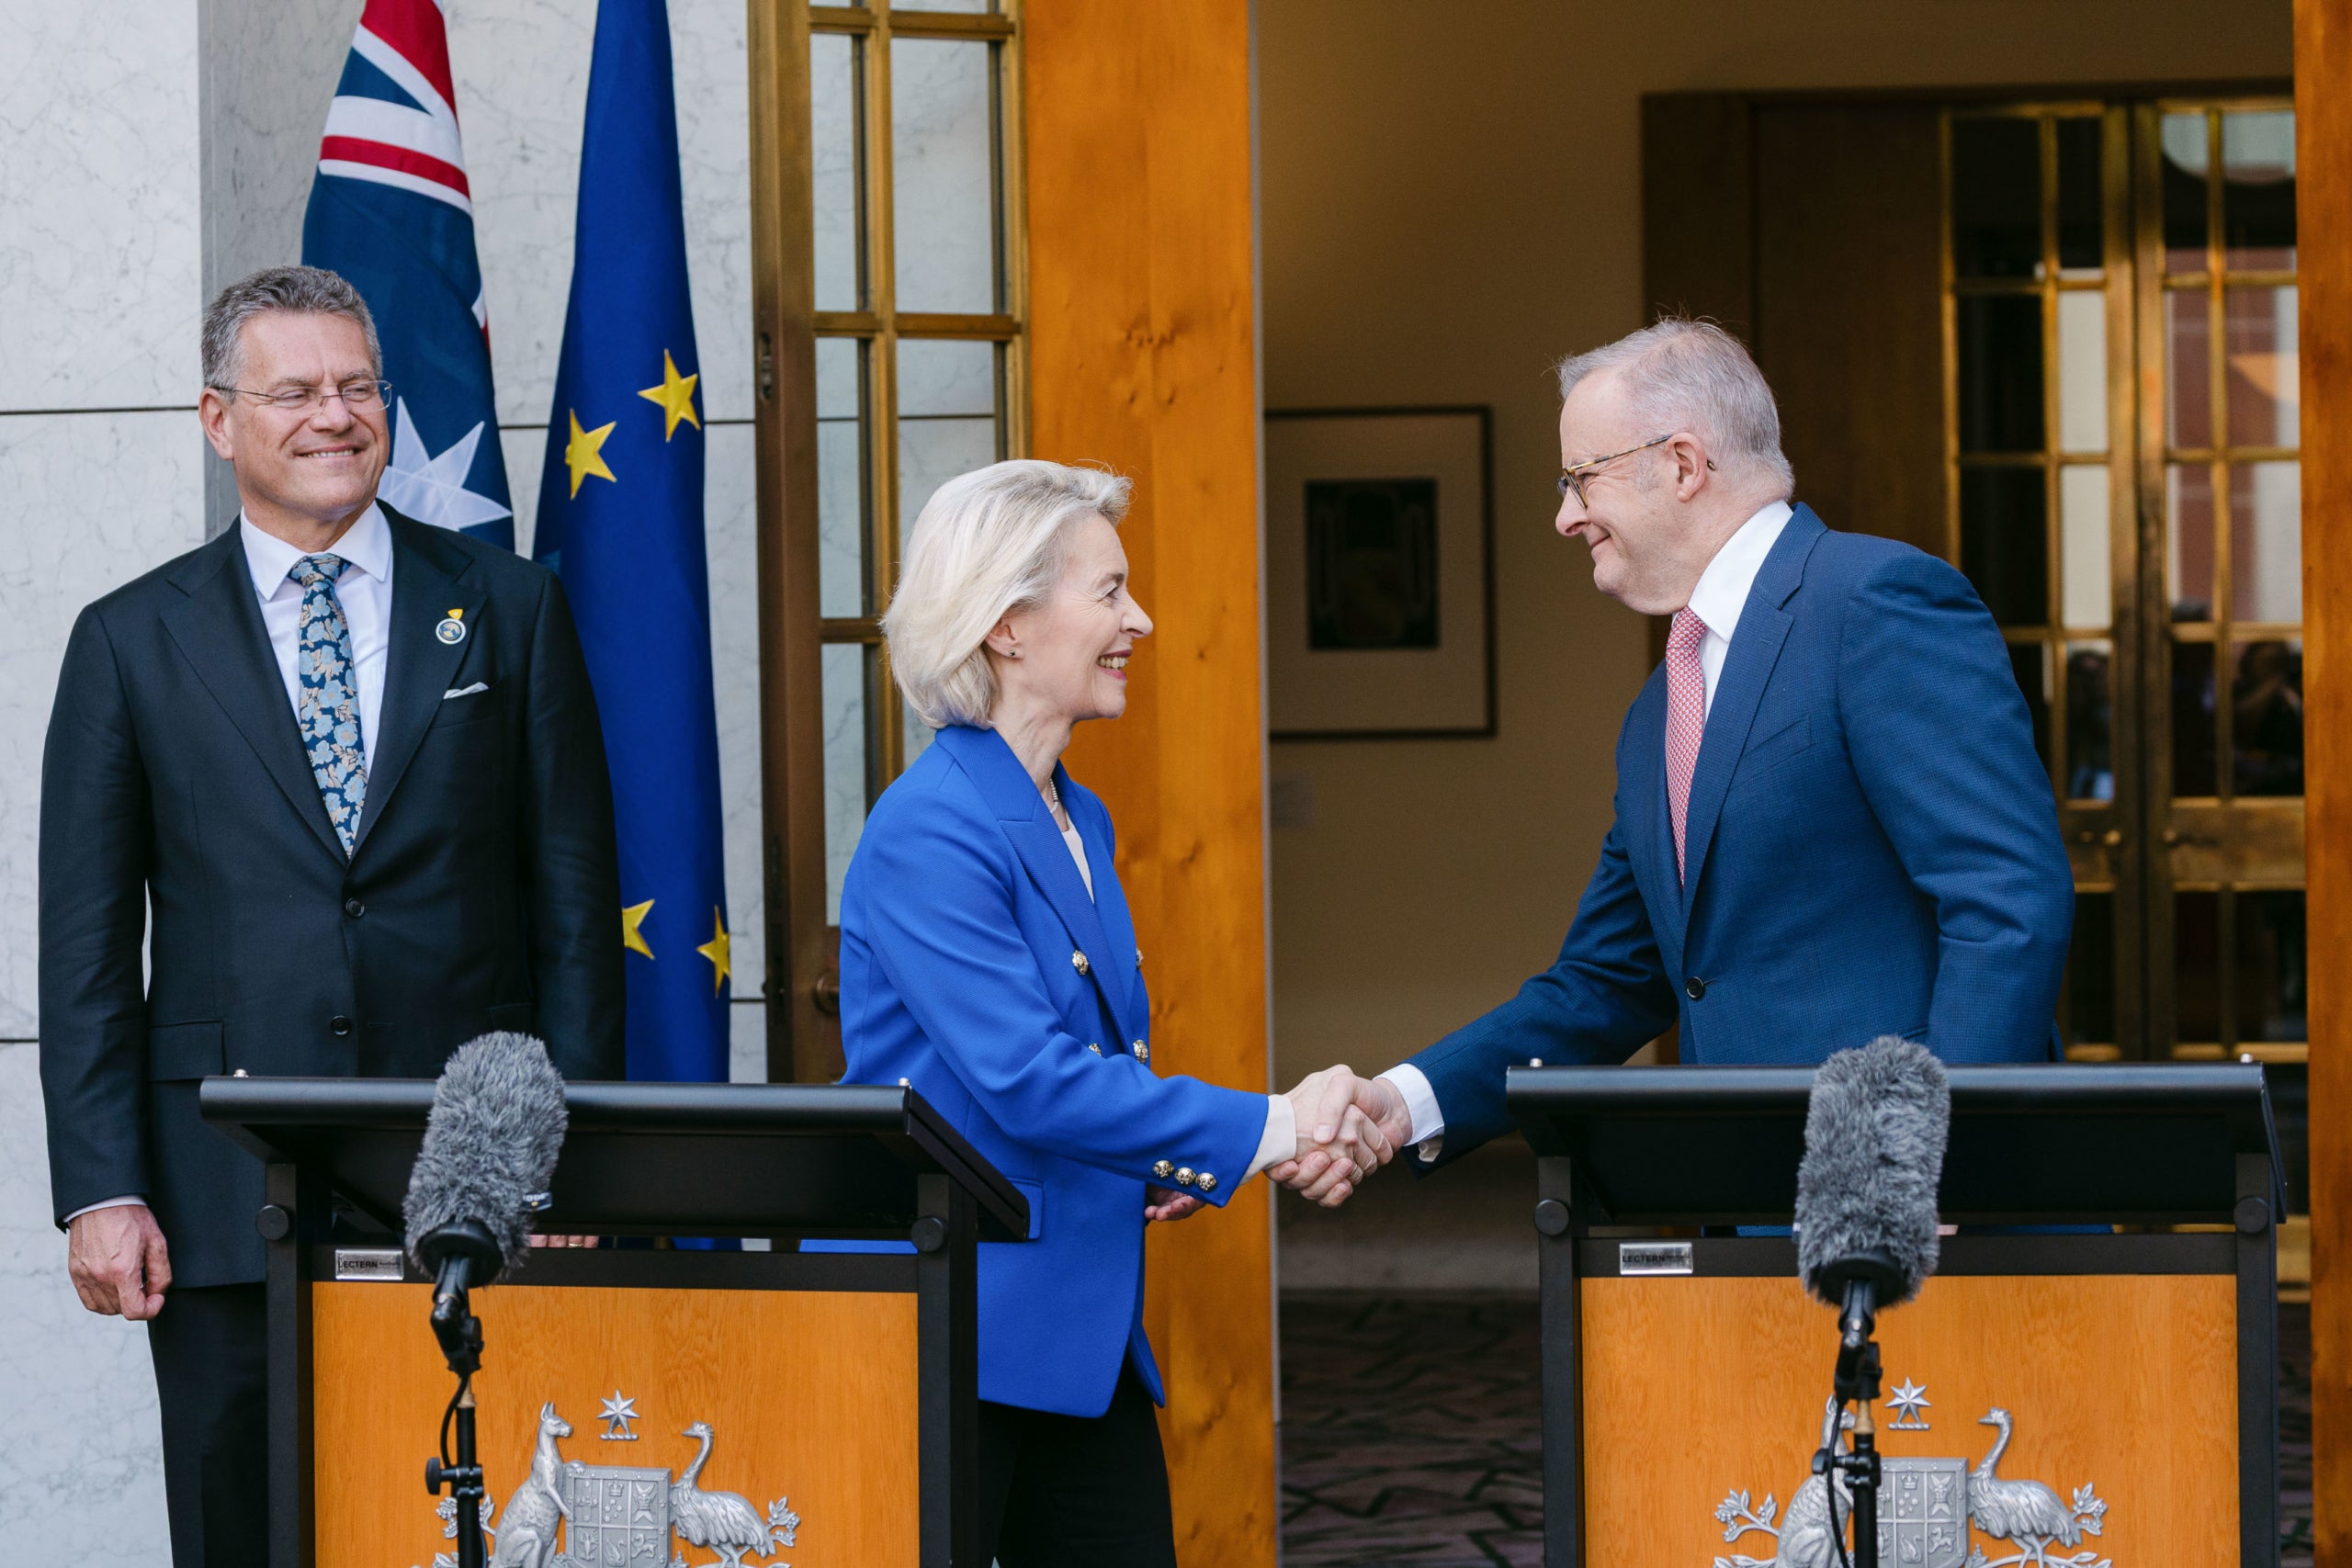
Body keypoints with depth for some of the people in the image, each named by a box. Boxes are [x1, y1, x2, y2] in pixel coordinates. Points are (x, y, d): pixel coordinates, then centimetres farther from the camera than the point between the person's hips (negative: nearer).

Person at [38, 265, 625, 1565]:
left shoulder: (508, 611, 9)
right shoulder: (132, 642, 7)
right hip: (229, 1200, 0)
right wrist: (102, 1191, -3)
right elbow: (85, 946, 5)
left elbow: (575, 899, 7)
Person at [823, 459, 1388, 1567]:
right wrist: (1267, 1125, -17)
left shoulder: (1078, 822, 14)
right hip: (949, 1341, -9)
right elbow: (1027, 1082, -22)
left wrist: (1177, 1163, 0)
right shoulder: (930, 832, -15)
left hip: (1082, 1335, 9)